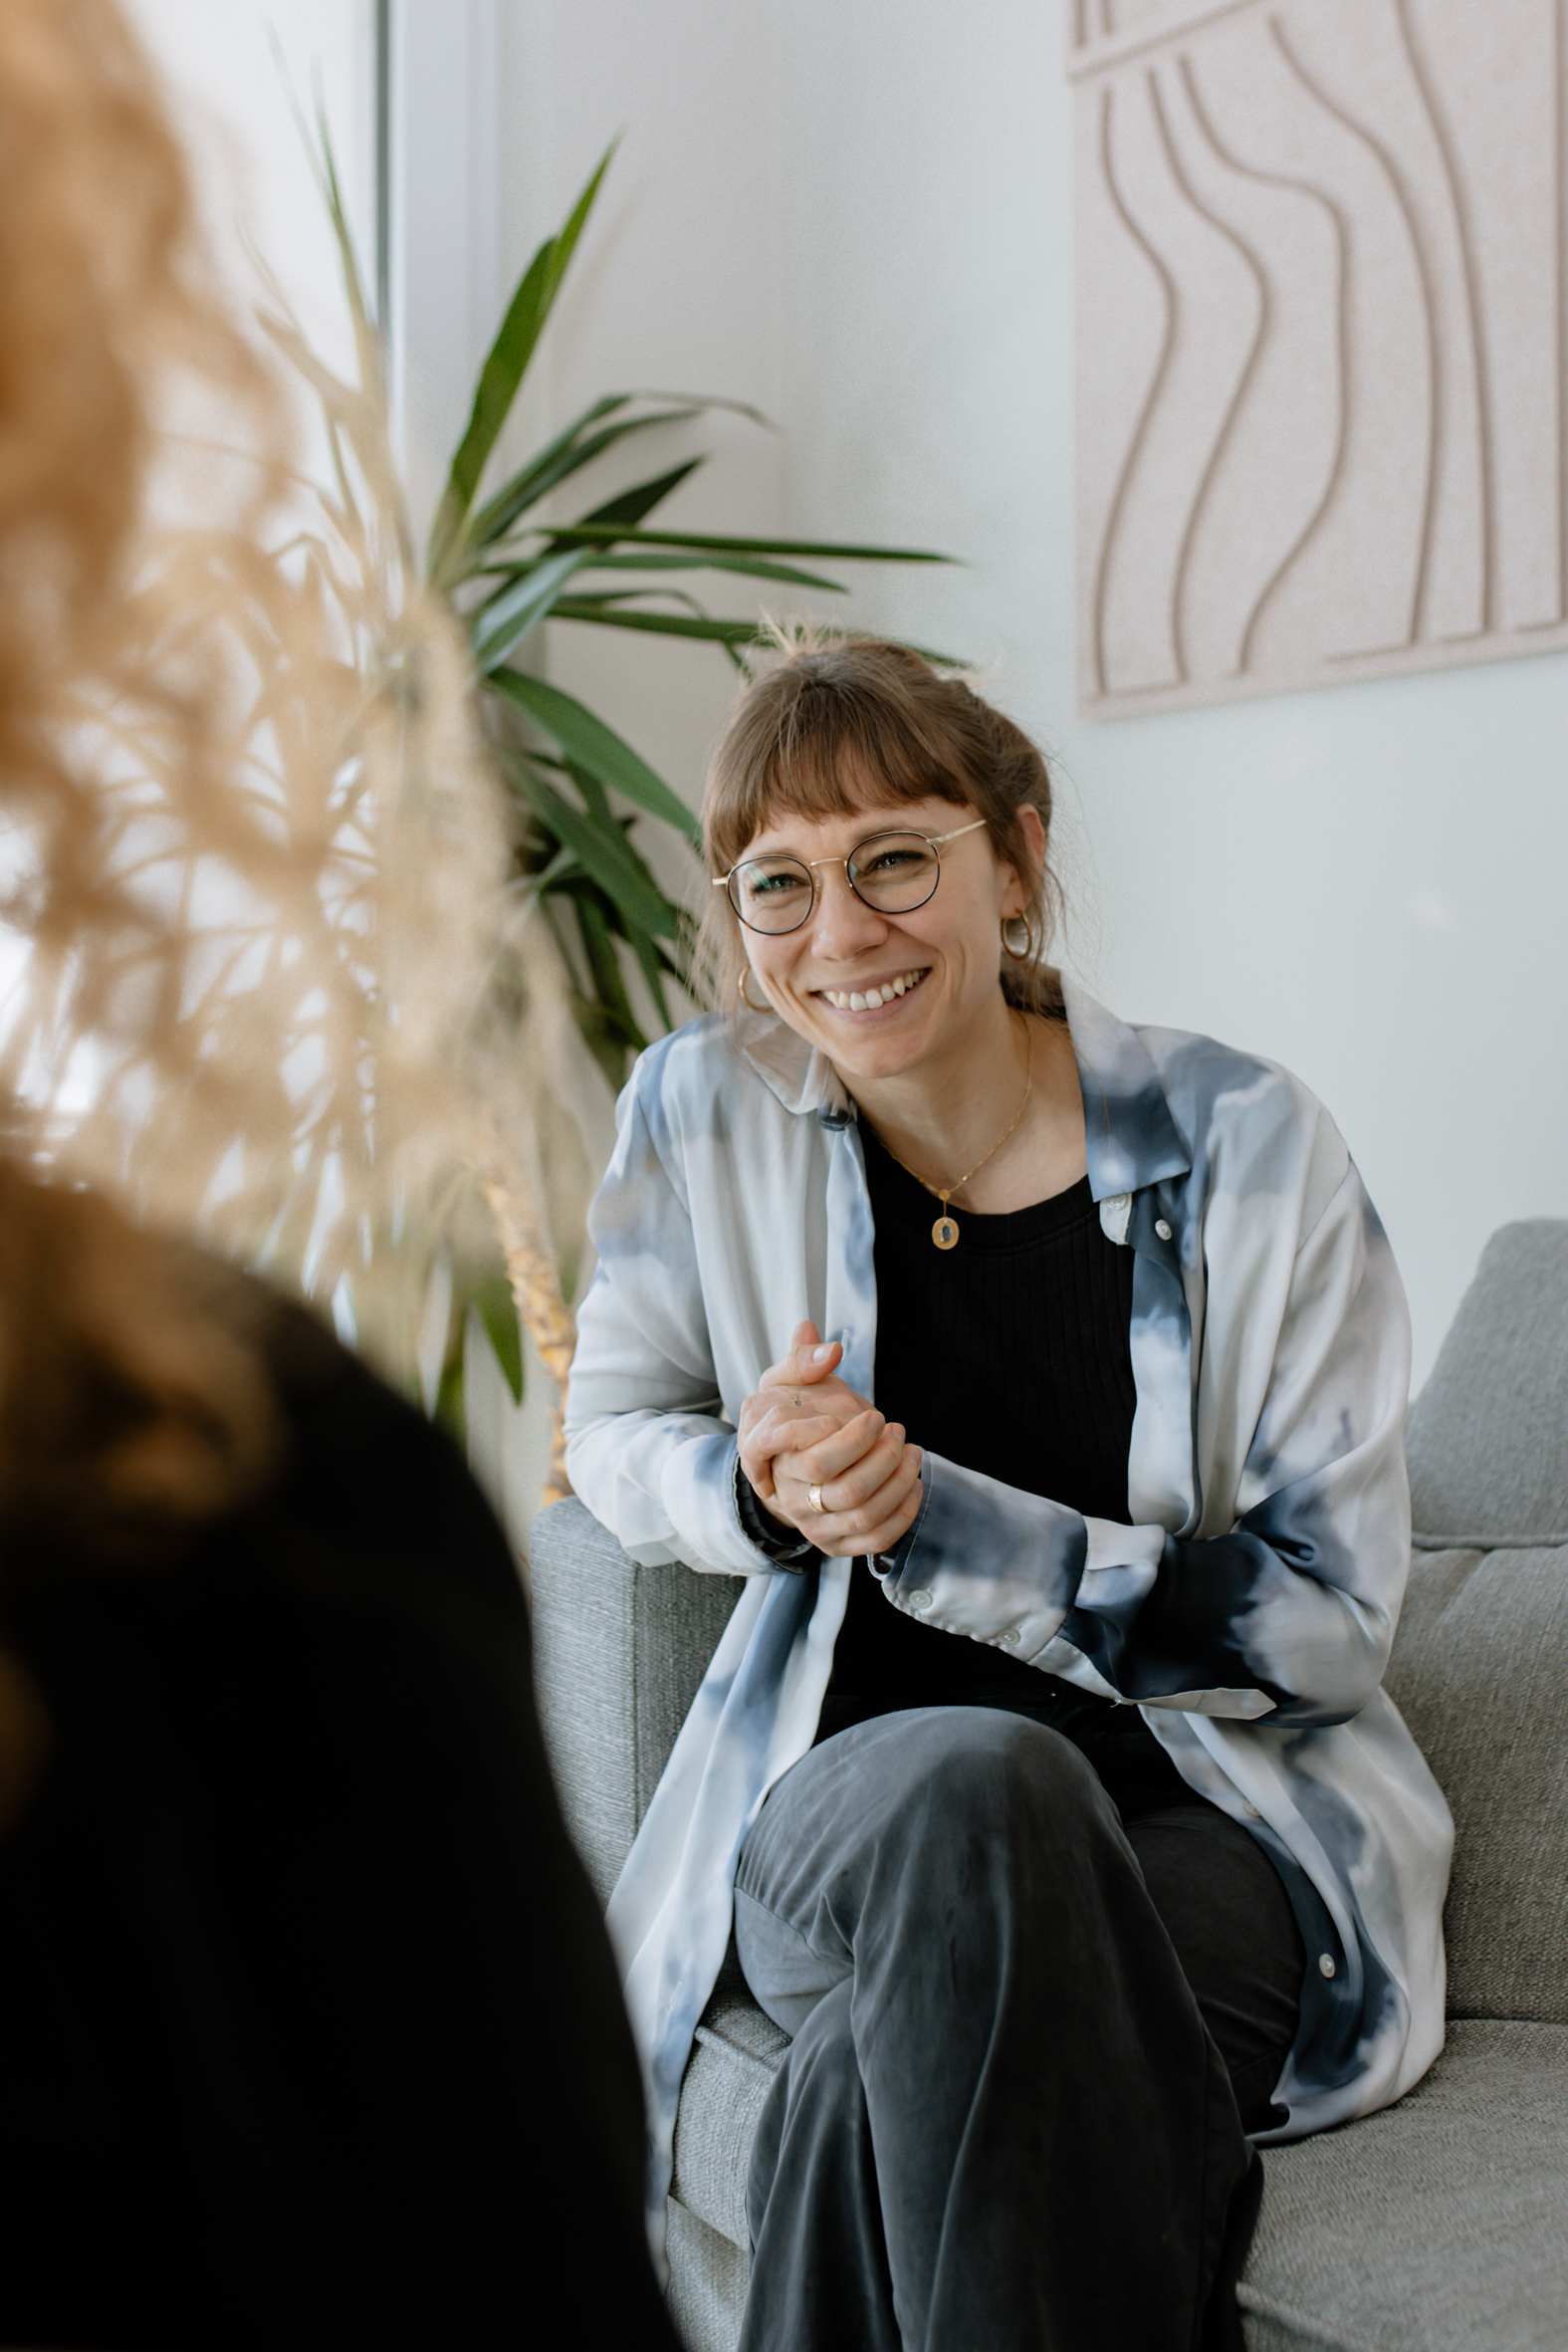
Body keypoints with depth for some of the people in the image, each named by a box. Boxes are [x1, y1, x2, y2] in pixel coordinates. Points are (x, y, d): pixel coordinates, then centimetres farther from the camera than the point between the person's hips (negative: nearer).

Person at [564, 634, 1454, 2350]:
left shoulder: (1243, 1147, -8)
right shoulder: (704, 1112, -1)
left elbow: (1329, 1623, -8)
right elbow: (611, 1437, 13)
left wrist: (936, 1520, -19)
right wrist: (758, 1486, -12)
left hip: (1220, 1819, -2)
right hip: (846, 1818, 2)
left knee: (884, 2079, -34)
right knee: (961, 1785, -35)